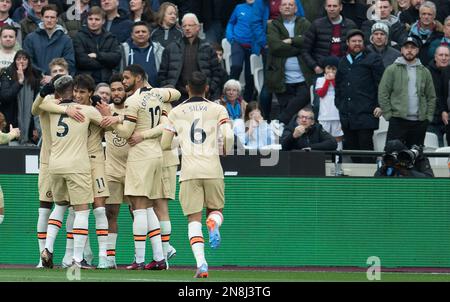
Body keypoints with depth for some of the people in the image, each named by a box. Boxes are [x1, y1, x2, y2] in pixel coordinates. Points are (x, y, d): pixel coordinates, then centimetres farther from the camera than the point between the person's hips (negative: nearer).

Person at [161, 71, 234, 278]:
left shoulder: (176, 112, 10)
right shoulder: (218, 109, 7)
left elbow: (165, 145, 11)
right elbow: (228, 136, -7)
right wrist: (226, 150, 15)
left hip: (189, 171, 0)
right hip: (213, 170, 0)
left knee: (194, 219, 0)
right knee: (215, 209, 18)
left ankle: (201, 263, -18)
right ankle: (214, 224, -20)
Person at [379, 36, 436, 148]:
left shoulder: (424, 72, 12)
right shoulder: (392, 70, 2)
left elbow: (431, 97, 15)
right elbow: (383, 94, -1)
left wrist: (429, 116, 5)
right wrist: (388, 114, -8)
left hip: (419, 122, 3)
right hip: (397, 121, -3)